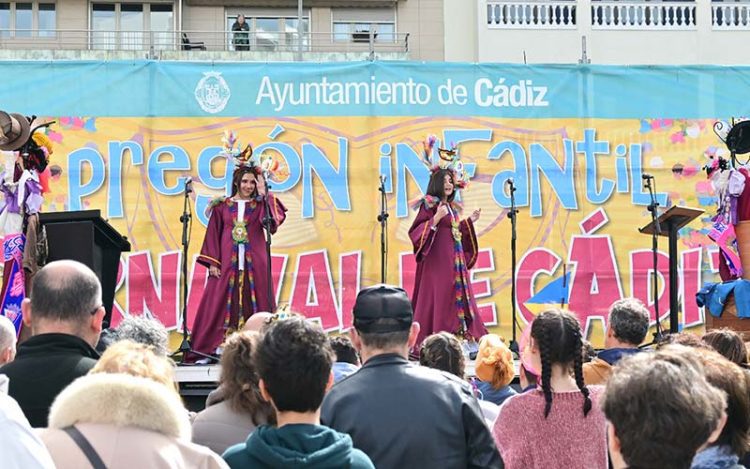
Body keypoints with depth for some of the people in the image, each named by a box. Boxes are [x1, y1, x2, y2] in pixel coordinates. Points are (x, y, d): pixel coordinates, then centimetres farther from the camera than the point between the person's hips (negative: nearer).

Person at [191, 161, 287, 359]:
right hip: (227, 263, 0)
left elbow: (275, 218, -11)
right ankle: (220, 347, -1)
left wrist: (263, 195, -12)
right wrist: (212, 263, -1)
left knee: (252, 305, -2)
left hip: (253, 264, 0)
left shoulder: (260, 205, 10)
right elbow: (213, 235, 7)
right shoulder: (222, 206, 9)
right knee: (220, 303, -3)